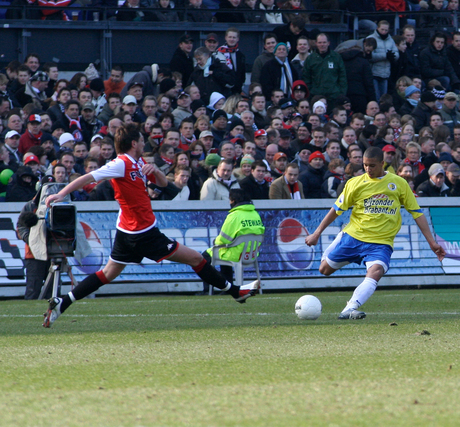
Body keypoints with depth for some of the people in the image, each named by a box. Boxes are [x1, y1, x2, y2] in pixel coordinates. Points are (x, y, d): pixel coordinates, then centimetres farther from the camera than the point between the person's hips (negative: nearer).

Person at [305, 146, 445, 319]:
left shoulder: (399, 184, 2)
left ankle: (350, 309, -41)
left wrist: (432, 242, 3)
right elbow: (337, 209, 7)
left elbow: (416, 213, 7)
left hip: (381, 242, -2)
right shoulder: (355, 183, 1)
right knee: (324, 269, 7)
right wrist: (317, 233, 2)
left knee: (375, 272, -30)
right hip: (354, 236, 2)